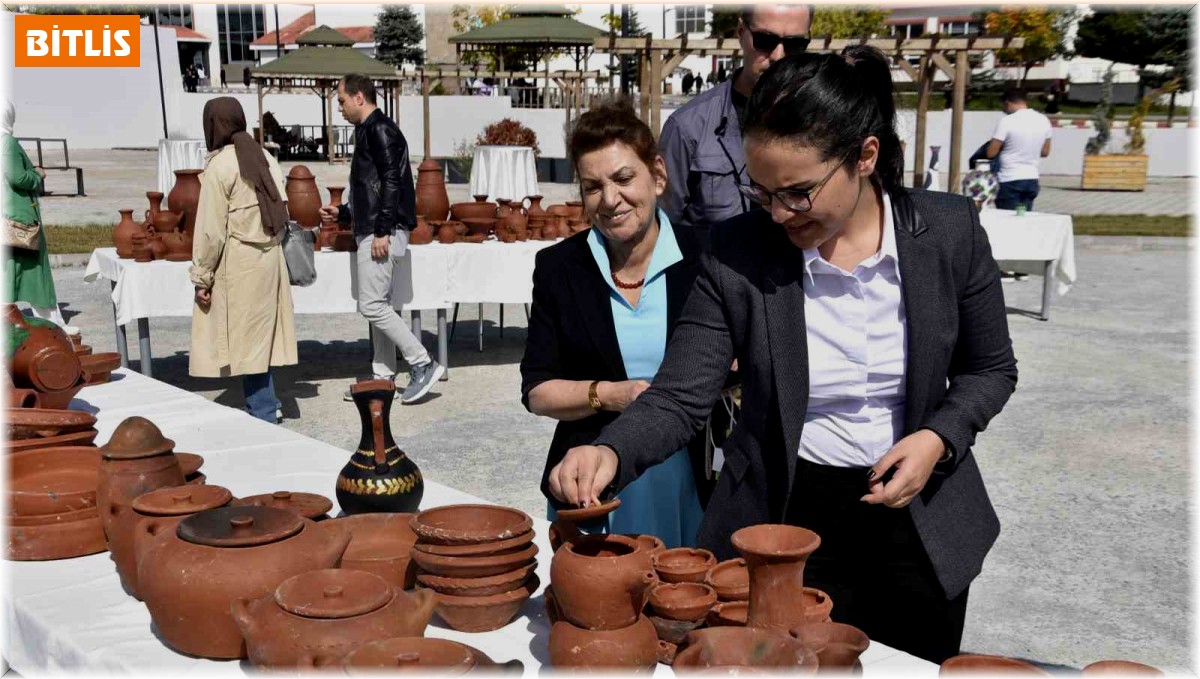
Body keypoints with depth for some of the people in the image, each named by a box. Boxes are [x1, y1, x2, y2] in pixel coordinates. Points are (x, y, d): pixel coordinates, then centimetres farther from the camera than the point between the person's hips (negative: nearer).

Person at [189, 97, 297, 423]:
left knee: (247, 341, 0)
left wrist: (202, 276, -6)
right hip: (270, 259, 7)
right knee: (259, 337, 13)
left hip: (237, 264, -7)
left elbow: (211, 230, -12)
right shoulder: (265, 158, 8)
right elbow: (281, 214, 10)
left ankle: (263, 412, 4)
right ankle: (265, 406, 18)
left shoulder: (220, 166, -11)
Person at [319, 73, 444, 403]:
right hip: (372, 233, 10)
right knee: (378, 305, 10)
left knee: (373, 305, -11)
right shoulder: (369, 132, 20)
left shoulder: (380, 130, -10)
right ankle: (383, 379, 15)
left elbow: (392, 183, -19)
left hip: (383, 234, -10)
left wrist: (382, 231, -22)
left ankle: (424, 365, -5)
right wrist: (342, 213, 22)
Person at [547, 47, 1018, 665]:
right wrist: (611, 453, -33)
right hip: (784, 524, -1)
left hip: (918, 524, 1)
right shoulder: (736, 255, -14)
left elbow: (990, 369, 2)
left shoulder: (950, 232, -11)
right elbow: (679, 397, -14)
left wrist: (939, 439, -16)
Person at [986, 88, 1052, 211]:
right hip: (1031, 179, 6)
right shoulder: (1043, 121, 3)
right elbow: (1045, 152, 13)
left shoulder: (1007, 121, -14)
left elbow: (991, 153, -11)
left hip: (1009, 181, -6)